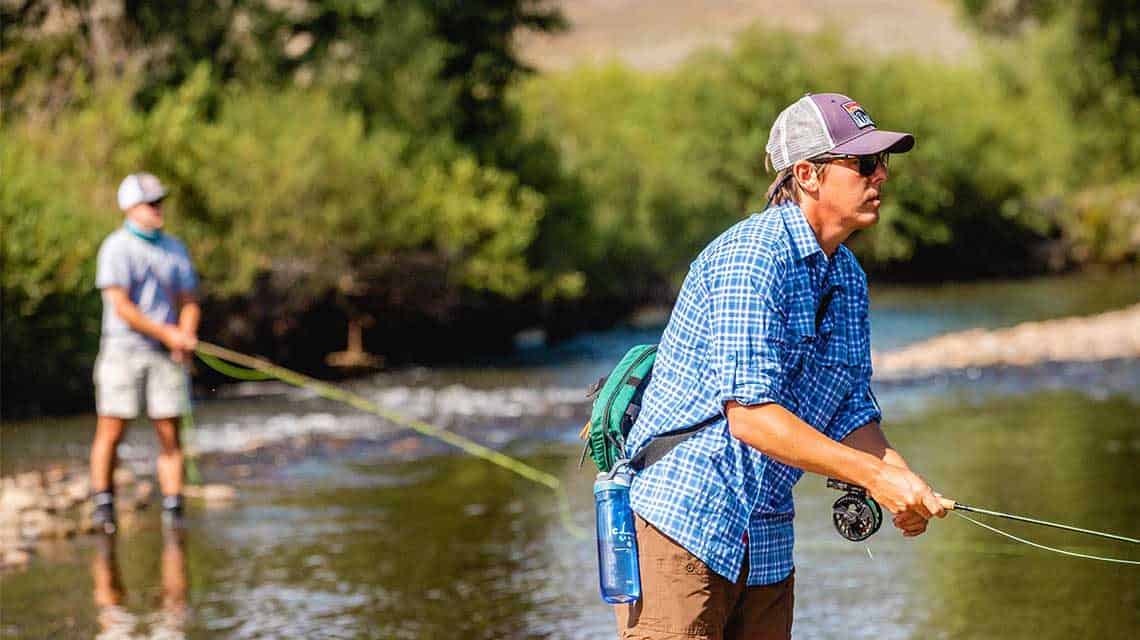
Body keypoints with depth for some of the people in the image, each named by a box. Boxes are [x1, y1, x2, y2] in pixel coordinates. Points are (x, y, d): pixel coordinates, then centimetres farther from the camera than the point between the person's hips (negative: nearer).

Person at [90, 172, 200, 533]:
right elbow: (121, 306, -13)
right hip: (123, 350, -4)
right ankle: (103, 506, 5)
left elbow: (189, 302, 11)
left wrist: (187, 337, -9)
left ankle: (173, 510, 0)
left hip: (167, 354, 4)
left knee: (170, 435, -1)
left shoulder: (175, 250, 12)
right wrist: (167, 334, -16)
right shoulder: (116, 248, -5)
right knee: (111, 432, -5)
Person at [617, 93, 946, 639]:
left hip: (765, 541, 9)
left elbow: (851, 414, 14)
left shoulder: (847, 277, 13)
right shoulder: (753, 256, -17)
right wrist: (874, 476, -23)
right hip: (681, 522, -9)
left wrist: (903, 484, -7)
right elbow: (749, 414, -24)